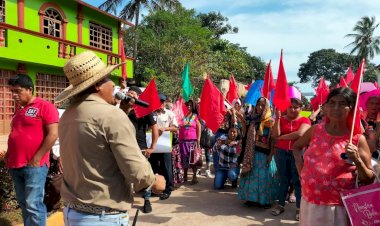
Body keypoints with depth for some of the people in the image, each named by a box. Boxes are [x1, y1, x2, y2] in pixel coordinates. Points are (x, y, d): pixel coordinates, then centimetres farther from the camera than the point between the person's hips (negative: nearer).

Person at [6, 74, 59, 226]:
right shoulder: (19, 109, 16)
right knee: (23, 203, 15)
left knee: (33, 205, -5)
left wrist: (36, 159, -16)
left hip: (34, 165, -8)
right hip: (15, 165, 8)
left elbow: (53, 134, -15)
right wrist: (9, 156, 12)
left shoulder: (45, 106, -8)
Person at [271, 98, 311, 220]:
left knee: (297, 180, 3)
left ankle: (299, 207, 12)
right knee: (283, 179, 11)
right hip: (281, 152, 3)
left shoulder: (304, 120, -2)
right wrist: (277, 118, -14)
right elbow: (275, 135, -8)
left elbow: (299, 134, -20)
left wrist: (281, 137, -10)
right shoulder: (281, 119, 5)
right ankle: (281, 205, 21)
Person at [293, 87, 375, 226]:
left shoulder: (357, 139, -9)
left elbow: (369, 179, -3)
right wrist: (301, 169, 5)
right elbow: (297, 146, 18)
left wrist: (357, 160, -20)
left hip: (339, 206, -3)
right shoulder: (316, 130, 0)